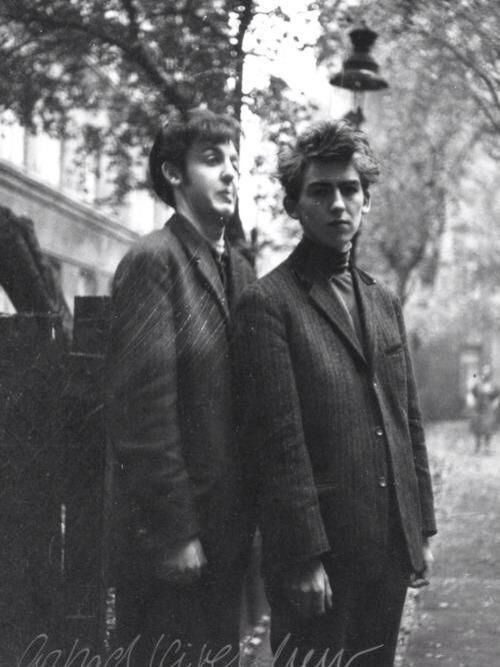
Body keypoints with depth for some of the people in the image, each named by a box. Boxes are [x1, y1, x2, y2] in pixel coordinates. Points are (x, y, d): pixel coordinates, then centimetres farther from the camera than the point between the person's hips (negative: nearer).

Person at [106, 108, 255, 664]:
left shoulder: (239, 268, 13)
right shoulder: (153, 260, -11)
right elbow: (144, 405, -17)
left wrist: (250, 513, 9)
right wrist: (173, 530, -18)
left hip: (227, 529, 8)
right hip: (173, 534, -7)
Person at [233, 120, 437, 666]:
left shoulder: (383, 303, 15)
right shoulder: (268, 304, -8)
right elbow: (277, 442, -13)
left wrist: (422, 529, 12)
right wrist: (305, 556, -16)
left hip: (391, 551, 6)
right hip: (319, 556, -6)